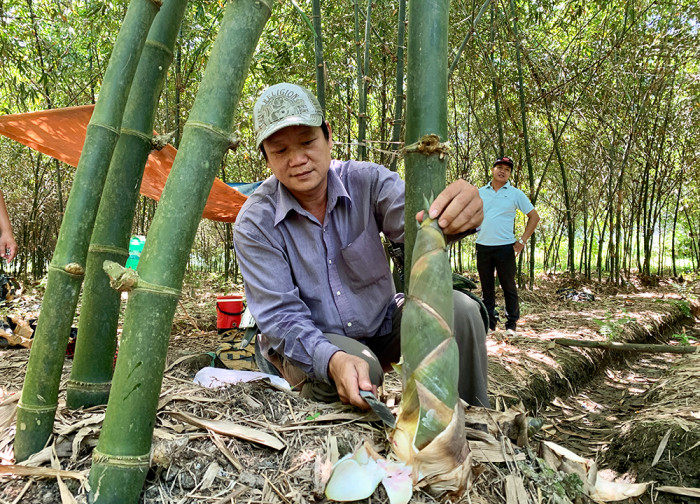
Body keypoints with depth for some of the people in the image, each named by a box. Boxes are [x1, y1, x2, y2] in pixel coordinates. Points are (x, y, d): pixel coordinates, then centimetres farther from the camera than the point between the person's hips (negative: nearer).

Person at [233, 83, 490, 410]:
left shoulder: (366, 181, -12)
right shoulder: (254, 224, -17)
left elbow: (412, 218, -31)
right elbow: (279, 316, -22)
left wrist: (456, 214, -57)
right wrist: (334, 360, -42)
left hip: (381, 325, 3)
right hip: (309, 345, -2)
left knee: (457, 309, -21)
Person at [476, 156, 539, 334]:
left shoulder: (515, 194, 3)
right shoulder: (480, 193, 10)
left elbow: (534, 217, 5)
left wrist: (522, 241, -2)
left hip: (505, 247, -2)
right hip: (483, 246, 3)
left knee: (509, 287, 3)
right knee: (486, 288, 9)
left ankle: (511, 325, 13)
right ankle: (489, 323, 18)